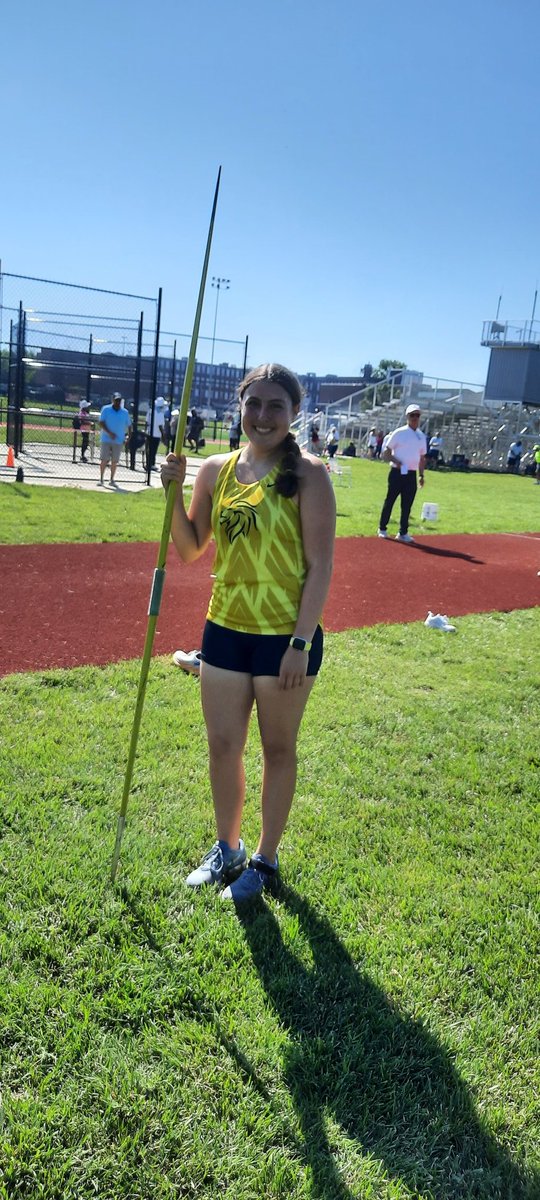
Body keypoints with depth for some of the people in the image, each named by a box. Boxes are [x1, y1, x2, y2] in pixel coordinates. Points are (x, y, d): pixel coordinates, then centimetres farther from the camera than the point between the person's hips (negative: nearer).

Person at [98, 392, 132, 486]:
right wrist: (109, 433, -18)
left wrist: (128, 436, 0)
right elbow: (101, 423, -6)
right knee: (104, 460, -3)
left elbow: (129, 425, 16)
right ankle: (101, 479, 5)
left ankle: (112, 480, 14)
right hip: (106, 439, -2)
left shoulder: (125, 412, 8)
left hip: (118, 441, 2)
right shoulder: (106, 409, 0)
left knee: (114, 461, 4)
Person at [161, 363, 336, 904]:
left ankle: (265, 859, 32)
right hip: (225, 629, 5)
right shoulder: (216, 469, 3)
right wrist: (174, 492, -7)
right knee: (222, 747, 14)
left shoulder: (307, 474, -11)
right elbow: (189, 550, 8)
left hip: (287, 636, -5)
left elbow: (320, 565, -13)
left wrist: (301, 643, -17)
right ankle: (226, 848, 37)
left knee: (277, 749, 12)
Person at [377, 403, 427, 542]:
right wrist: (395, 461, -19)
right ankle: (382, 529, 13)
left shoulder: (422, 436, 12)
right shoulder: (399, 433, -3)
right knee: (390, 501, 2)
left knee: (407, 505, 5)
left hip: (412, 475, 5)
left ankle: (403, 533, 11)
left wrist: (421, 475, 12)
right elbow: (386, 452, -4)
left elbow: (422, 458, 18)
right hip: (397, 473, -4)